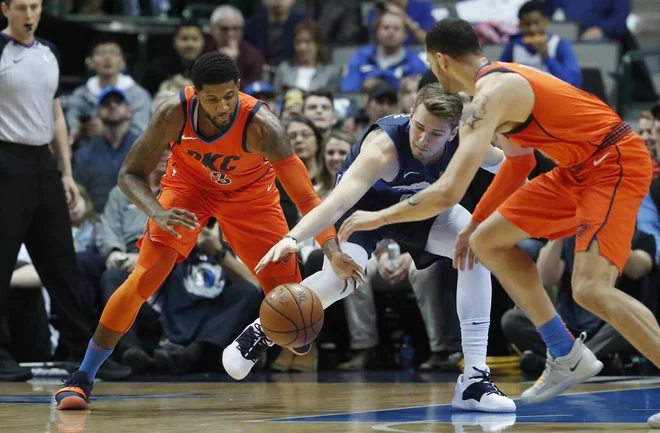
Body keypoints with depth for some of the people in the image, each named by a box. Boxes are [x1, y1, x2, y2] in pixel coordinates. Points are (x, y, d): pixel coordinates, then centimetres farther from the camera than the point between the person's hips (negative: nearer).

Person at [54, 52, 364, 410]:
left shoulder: (260, 125, -36)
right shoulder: (174, 113, -33)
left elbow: (305, 195, -36)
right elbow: (130, 174, -23)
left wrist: (332, 250, -50)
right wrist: (158, 214, -43)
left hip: (249, 192, 0)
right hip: (189, 183, 0)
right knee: (144, 279, -17)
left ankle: (261, 332, 35)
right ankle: (82, 378, -8)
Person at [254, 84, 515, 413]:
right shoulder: (383, 147, -42)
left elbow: (507, 166, -3)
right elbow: (339, 199, -54)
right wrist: (292, 237, -68)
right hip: (366, 200, -4)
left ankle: (474, 378, -15)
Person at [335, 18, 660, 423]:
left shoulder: (490, 96, -20)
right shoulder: (504, 78, 11)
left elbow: (447, 193, -26)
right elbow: (519, 161, 25)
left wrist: (379, 218, -13)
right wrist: (474, 224, 27)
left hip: (617, 164, -10)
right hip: (580, 168, 10)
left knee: (591, 290, -25)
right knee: (488, 242, 11)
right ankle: (568, 358, 16)